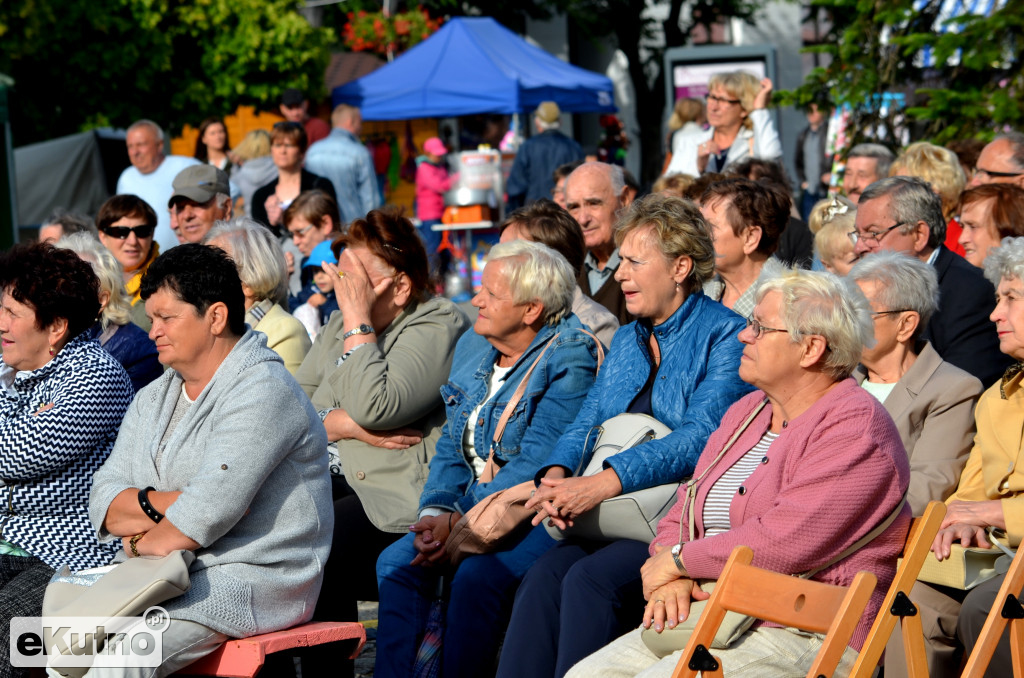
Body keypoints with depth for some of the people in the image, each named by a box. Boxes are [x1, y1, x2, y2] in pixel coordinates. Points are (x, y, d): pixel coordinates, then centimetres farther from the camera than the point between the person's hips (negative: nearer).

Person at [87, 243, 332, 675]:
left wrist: (139, 542, -3)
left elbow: (207, 514, -19)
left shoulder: (262, 392, -12)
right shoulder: (152, 400, 17)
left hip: (254, 577, -8)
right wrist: (161, 504, -13)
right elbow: (105, 502, 7)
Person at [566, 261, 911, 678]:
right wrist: (669, 580, -5)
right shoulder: (745, 413, 18)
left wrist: (679, 560, -9)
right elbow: (682, 516, 18)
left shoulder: (857, 426, -11)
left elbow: (785, 542, -22)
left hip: (803, 639, -8)